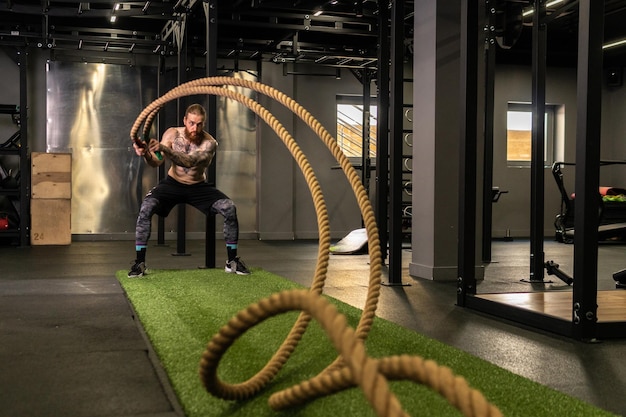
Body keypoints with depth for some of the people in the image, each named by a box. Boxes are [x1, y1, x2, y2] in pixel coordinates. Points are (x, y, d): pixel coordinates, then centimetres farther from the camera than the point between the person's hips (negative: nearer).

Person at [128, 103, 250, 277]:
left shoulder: (209, 142, -22)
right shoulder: (172, 133, -14)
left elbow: (190, 161, -40)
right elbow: (156, 162, -23)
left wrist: (163, 148, -56)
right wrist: (146, 154, -47)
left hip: (198, 186, 0)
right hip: (172, 184, 1)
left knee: (229, 207, -22)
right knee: (146, 207, -27)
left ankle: (232, 261, -6)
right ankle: (139, 262, -17)